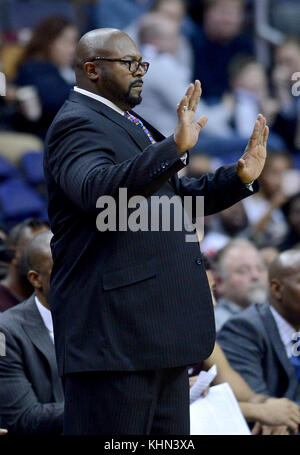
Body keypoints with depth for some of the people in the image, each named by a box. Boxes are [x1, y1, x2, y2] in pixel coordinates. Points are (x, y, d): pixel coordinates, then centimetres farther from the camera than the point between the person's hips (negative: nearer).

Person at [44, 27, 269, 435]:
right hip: (112, 329, -11)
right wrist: (174, 148, -41)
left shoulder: (127, 125, 22)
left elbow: (175, 197, 30)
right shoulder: (77, 125, -11)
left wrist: (241, 177, 15)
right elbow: (98, 191, -32)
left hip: (161, 329, 11)